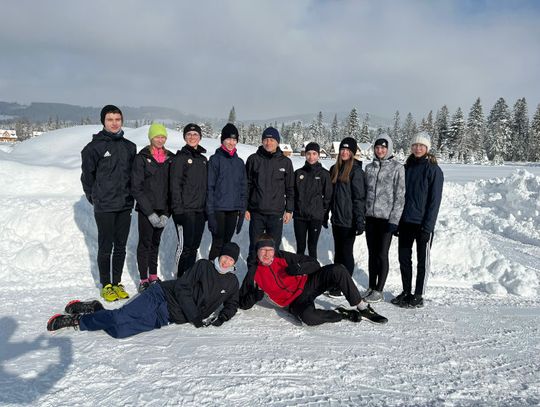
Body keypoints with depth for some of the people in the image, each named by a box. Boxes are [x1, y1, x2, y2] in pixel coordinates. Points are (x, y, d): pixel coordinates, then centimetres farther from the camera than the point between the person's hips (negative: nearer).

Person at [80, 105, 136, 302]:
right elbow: (87, 175, 0)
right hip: (104, 207, -4)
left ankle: (117, 283, 23)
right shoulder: (95, 146, -4)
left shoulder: (130, 147, 8)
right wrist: (94, 197, 1)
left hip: (125, 206, 4)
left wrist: (130, 196, 9)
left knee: (120, 247, 11)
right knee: (105, 247, 4)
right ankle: (106, 285, 17)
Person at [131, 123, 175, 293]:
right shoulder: (142, 157, -6)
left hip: (163, 209, 4)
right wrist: (150, 212, -15)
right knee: (145, 242, 3)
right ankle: (144, 280, 12)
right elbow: (136, 188, -9)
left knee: (156, 242, 15)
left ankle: (153, 276, 27)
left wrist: (167, 213, -4)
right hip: (146, 209, -4)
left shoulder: (171, 158, 5)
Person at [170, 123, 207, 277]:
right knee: (185, 244, -5)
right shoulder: (180, 158, -3)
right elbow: (175, 185, -9)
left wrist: (207, 208, 14)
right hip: (185, 210, -6)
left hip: (200, 210, 6)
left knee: (194, 245, 10)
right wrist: (178, 209, -16)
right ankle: (181, 278, 6)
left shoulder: (203, 159, 16)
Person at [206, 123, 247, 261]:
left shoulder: (239, 162, 12)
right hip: (218, 209, -4)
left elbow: (243, 188, 15)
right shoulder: (215, 159, -2)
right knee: (218, 243, -6)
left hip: (234, 210, 4)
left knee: (227, 242, 11)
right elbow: (210, 186, -5)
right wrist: (210, 211, -12)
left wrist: (242, 210, 9)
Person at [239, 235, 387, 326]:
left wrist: (299, 268, -20)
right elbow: (243, 304, 8)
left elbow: (315, 264, 1)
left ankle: (361, 307, -11)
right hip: (295, 302, -2)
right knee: (308, 317, -38)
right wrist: (256, 295, -13)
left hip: (307, 284, 2)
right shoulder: (253, 273, 0)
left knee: (337, 270, -23)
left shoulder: (283, 257, 0)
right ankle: (344, 314, -14)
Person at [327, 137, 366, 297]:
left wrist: (360, 220, -17)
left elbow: (359, 197, -13)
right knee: (338, 252, 14)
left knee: (346, 252, 1)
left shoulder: (356, 171, -9)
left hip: (348, 219, -7)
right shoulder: (334, 169, 12)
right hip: (336, 218, 7)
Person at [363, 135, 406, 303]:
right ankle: (371, 287, 23)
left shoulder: (397, 168, -5)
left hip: (386, 218, -4)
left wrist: (394, 219, -13)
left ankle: (379, 291, 13)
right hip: (370, 216, 5)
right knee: (372, 253, 12)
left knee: (382, 254, 1)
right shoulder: (369, 167, 9)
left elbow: (400, 195, -8)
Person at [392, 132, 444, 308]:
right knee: (404, 258, 11)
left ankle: (418, 296, 18)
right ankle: (406, 292, 26)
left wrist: (428, 226, -16)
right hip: (405, 221, 5)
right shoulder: (407, 167, 9)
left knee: (422, 261, 7)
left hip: (423, 223, -5)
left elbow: (435, 200, -11)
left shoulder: (433, 169, -7)